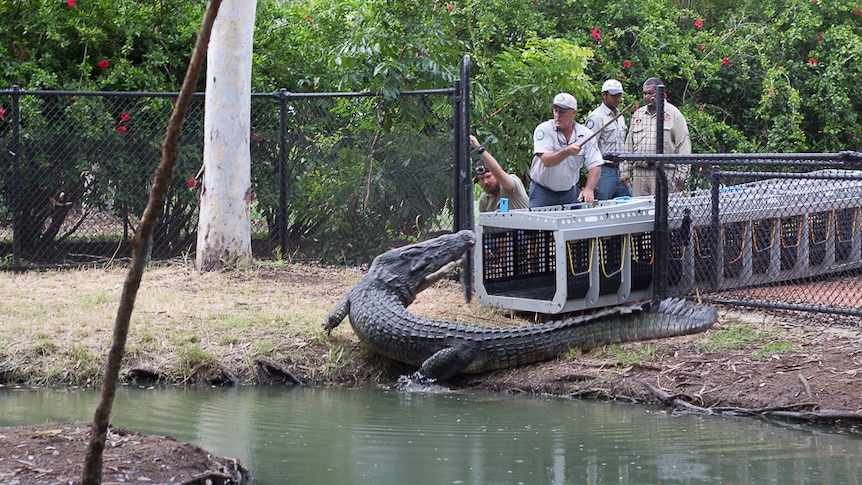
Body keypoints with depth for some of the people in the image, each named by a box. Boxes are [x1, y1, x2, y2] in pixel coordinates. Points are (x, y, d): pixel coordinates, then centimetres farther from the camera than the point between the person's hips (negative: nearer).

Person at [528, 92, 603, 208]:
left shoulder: (586, 135, -2)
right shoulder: (544, 130, -11)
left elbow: (595, 166, -6)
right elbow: (546, 161, -24)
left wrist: (589, 189, -23)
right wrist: (567, 152, -41)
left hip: (570, 193, 3)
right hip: (542, 192, -3)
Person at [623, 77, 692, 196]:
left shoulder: (673, 114, 3)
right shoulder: (637, 114, 18)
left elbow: (684, 145, -1)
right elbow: (629, 145, 21)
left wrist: (681, 174, -8)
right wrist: (626, 171, 13)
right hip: (639, 173, 5)